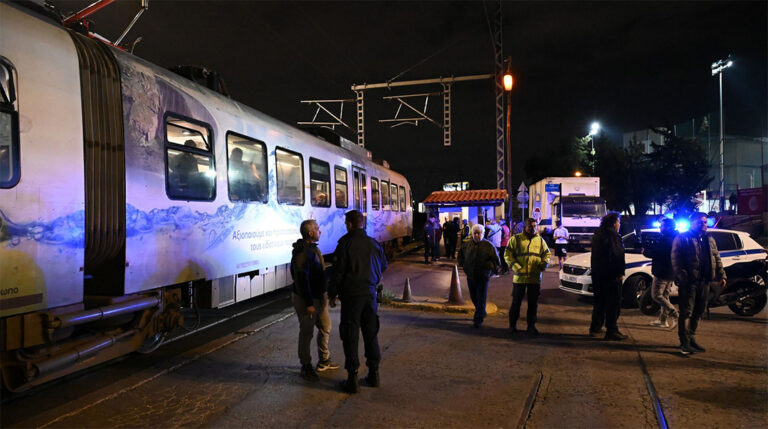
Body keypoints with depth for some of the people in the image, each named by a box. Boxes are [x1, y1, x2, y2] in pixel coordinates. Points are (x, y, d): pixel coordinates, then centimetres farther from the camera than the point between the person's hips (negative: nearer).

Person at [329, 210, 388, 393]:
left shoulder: (345, 243, -11)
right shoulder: (374, 243, 5)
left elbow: (338, 271, -11)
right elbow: (383, 266, 17)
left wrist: (332, 294, -1)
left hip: (351, 295, -5)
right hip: (370, 294, 5)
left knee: (350, 336, 2)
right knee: (371, 334, 14)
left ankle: (352, 379, 4)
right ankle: (373, 374, 21)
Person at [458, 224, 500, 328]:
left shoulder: (488, 246, -8)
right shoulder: (466, 244, 1)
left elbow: (496, 262, -4)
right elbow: (460, 256, 19)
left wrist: (487, 266, -13)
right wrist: (463, 264, 6)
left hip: (483, 277, -4)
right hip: (470, 276, 4)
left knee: (481, 299, -2)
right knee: (474, 297, 17)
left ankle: (478, 319, 7)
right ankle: (481, 313, 40)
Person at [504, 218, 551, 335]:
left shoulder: (540, 240, 12)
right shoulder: (516, 239, 2)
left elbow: (547, 254, 18)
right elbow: (507, 254, -1)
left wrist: (543, 265, -2)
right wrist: (516, 267, -13)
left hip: (535, 278, 3)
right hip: (519, 277, -3)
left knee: (533, 303, 7)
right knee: (516, 302, 6)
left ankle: (531, 325, 19)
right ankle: (512, 324, 20)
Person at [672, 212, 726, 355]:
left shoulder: (709, 240, 17)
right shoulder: (682, 238, -4)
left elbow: (717, 258, 21)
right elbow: (676, 261, -10)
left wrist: (721, 275, 11)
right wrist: (682, 277, -18)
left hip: (704, 281, 7)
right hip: (689, 282, -7)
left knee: (698, 312, 12)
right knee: (686, 312, -6)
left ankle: (691, 338, 25)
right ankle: (685, 343, -3)